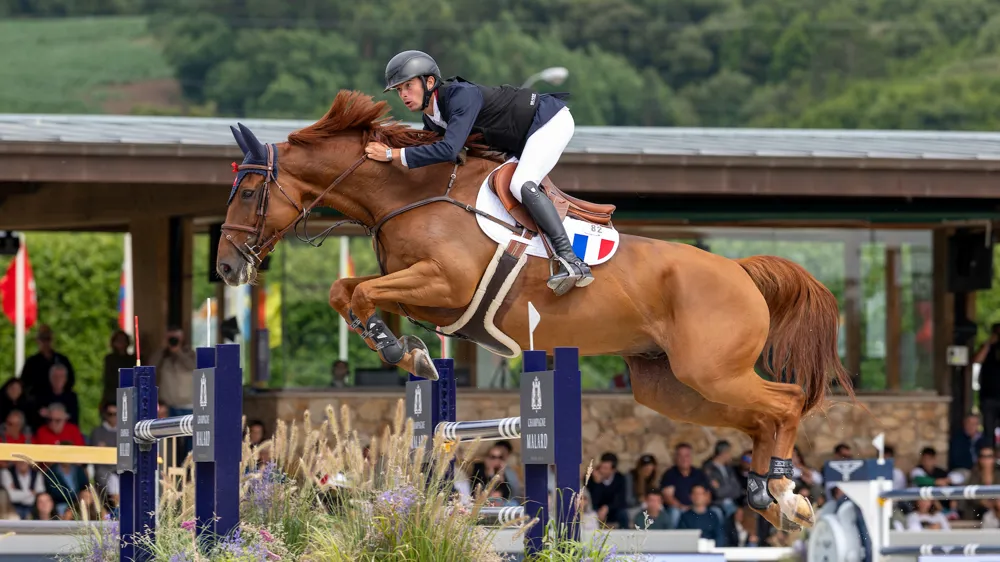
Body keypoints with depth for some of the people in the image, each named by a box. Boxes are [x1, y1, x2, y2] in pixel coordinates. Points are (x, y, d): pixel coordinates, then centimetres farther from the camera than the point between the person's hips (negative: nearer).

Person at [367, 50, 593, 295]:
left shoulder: (462, 96, -29)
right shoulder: (431, 119, 0)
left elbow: (448, 150, -41)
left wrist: (392, 154, -36)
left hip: (552, 120, -10)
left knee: (521, 185, -28)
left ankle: (571, 261, -36)